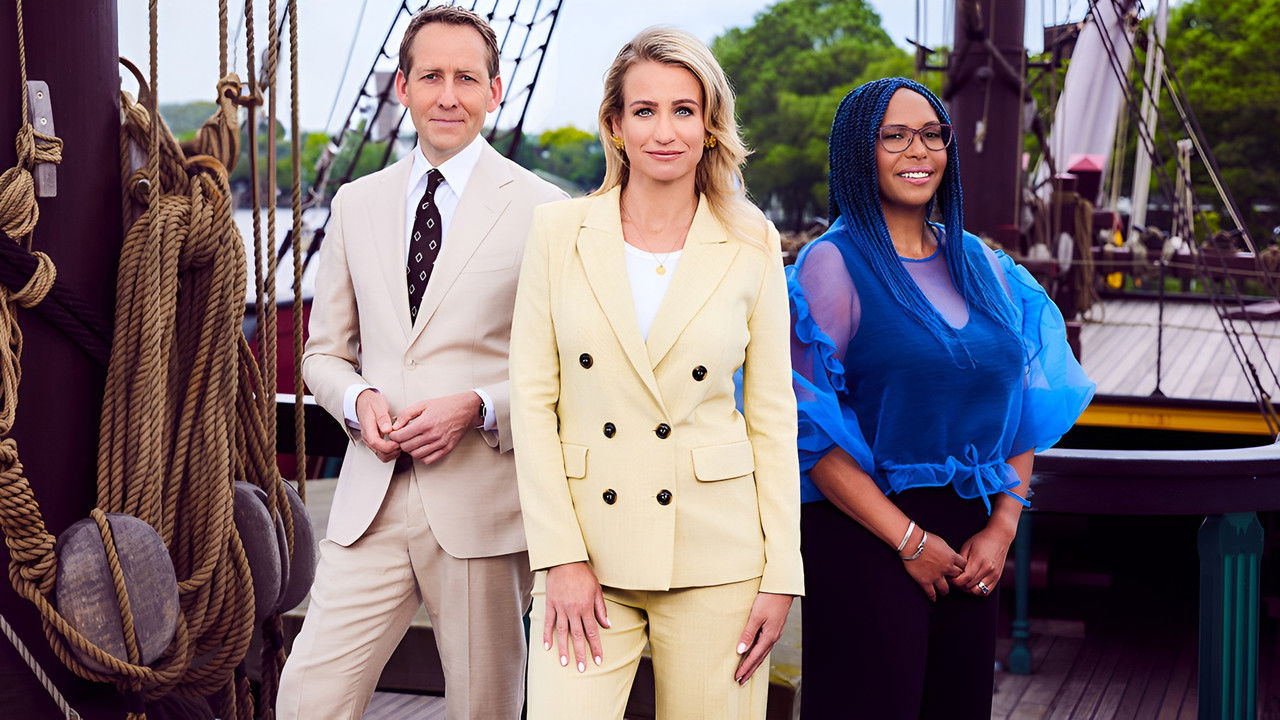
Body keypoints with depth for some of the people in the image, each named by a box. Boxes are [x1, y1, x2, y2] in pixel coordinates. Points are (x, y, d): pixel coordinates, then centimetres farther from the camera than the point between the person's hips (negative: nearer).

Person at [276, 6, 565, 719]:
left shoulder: (539, 208, -2)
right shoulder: (356, 204, 12)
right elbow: (325, 351, 17)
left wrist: (477, 407, -16)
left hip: (483, 504, -3)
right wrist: (358, 400, -5)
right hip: (372, 500, 3)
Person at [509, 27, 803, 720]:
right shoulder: (558, 231, 3)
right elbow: (532, 400, 1)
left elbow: (772, 415, 4)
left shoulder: (753, 246, 3)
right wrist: (560, 556, -6)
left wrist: (780, 575, -1)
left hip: (714, 553, 0)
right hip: (588, 546, 0)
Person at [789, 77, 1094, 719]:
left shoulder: (984, 266, 11)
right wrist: (909, 540, -13)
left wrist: (1002, 527, -1)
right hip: (866, 537, -5)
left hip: (972, 542, 5)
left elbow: (1022, 411, 13)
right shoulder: (832, 264, -5)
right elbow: (808, 428, -11)